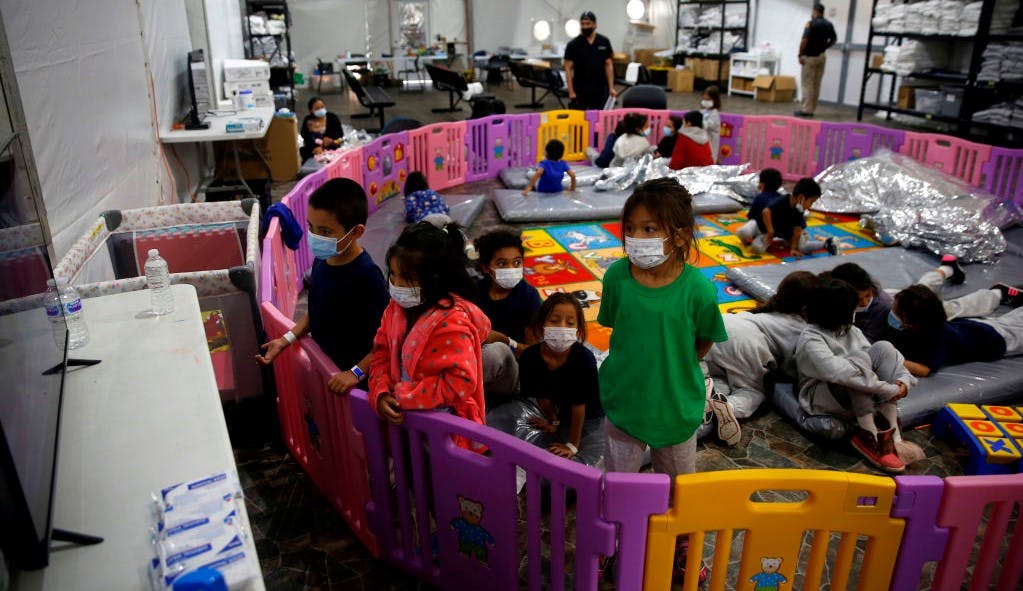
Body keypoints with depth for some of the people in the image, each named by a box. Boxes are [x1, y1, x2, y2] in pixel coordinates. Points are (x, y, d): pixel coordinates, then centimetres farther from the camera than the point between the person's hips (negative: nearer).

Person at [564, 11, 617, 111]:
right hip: (580, 91, -2)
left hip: (600, 90, 2)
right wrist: (571, 91, -11)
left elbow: (608, 65, 6)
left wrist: (611, 87, -2)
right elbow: (568, 68, -3)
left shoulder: (604, 42, 4)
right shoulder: (573, 45, -2)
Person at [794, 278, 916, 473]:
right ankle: (868, 435, -26)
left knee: (883, 348, -15)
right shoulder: (811, 339, -19)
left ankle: (892, 430, -22)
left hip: (857, 396, 7)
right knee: (859, 358, -32)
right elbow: (838, 371, -36)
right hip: (822, 397, -7)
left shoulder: (851, 331, 6)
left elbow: (890, 356, 0)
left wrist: (903, 379, -22)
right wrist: (887, 389, -35)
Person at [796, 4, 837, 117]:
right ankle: (812, 109, 13)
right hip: (821, 57, 7)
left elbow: (804, 40, -20)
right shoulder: (829, 24, 8)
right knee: (816, 84, 9)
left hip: (809, 57, -7)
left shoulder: (811, 23, -13)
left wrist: (800, 55, -13)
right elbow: (834, 39, 16)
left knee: (807, 84, -5)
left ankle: (806, 110, -7)